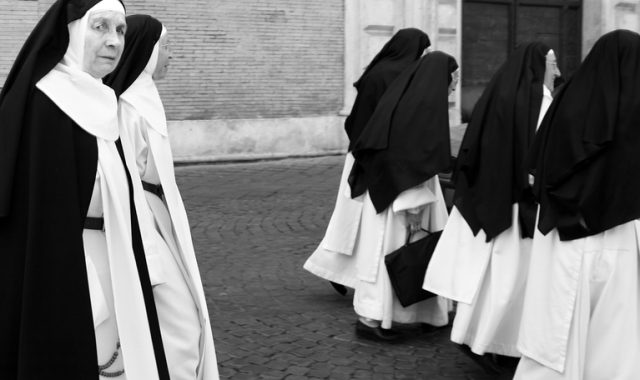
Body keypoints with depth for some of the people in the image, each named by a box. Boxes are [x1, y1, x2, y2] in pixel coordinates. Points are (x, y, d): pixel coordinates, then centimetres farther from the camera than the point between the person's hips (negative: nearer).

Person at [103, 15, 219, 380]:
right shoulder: (128, 106, -19)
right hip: (144, 226, -10)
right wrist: (147, 255, -23)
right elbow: (127, 180, -22)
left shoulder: (142, 98, 10)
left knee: (161, 328, 16)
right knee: (180, 326, -3)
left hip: (155, 218, 10)